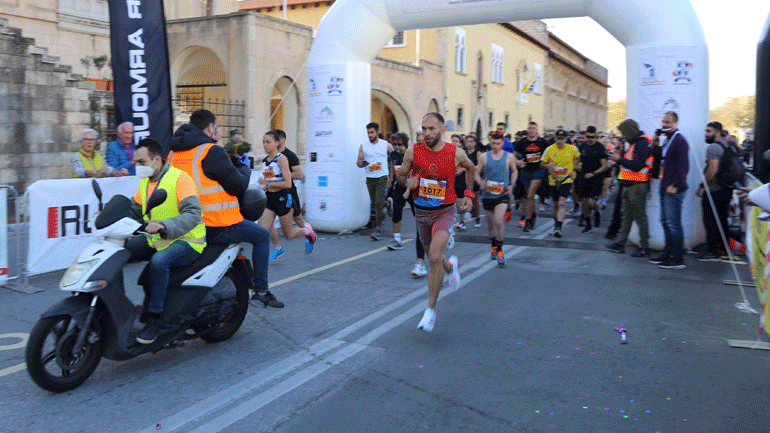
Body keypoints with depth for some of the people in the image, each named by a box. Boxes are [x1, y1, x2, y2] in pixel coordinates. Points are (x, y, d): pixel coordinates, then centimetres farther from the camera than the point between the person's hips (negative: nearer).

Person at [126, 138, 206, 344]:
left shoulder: (179, 178, -14)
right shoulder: (145, 181, 12)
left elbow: (193, 214, -25)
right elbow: (133, 211, 16)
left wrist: (164, 225, -40)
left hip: (186, 241, -8)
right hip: (155, 240, 8)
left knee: (158, 261, -35)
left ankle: (155, 317, -21)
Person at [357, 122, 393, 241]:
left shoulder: (386, 145, 3)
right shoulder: (363, 146, 7)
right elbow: (359, 162, 6)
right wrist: (361, 163, -18)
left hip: (382, 177, -3)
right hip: (370, 178, 3)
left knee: (379, 203, -14)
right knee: (374, 203, 11)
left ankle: (377, 229, -15)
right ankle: (381, 215, 44)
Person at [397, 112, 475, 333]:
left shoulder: (456, 154, -12)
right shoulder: (412, 152, -11)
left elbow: (470, 167, 11)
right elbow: (401, 175, 5)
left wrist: (468, 194, 9)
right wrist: (408, 183, -17)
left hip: (444, 212, -3)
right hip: (421, 212, 3)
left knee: (435, 257, -21)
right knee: (433, 257, 18)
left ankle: (431, 309, -8)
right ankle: (451, 266, 57)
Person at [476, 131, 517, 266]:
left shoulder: (509, 157, 2)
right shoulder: (484, 157, 3)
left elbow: (515, 171, 16)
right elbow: (477, 173, 9)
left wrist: (511, 185, 1)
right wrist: (481, 183, -12)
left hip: (502, 195, -2)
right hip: (487, 195, 2)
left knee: (499, 222, -17)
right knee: (490, 223, 14)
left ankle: (499, 250, -1)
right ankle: (493, 246, 39)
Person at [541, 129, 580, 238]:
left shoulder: (572, 149, -5)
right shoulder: (549, 149, -6)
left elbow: (577, 158, 17)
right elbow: (542, 163, 2)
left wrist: (574, 170, 4)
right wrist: (548, 166, -20)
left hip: (567, 180, -2)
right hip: (553, 181, 2)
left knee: (562, 203, -18)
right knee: (556, 204, 12)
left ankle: (558, 227, -19)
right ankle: (556, 223, 36)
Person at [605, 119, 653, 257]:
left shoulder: (642, 143, -16)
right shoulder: (635, 143, 16)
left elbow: (637, 165, -23)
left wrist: (620, 159, -15)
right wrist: (619, 158, 5)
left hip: (637, 186, -10)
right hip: (629, 185, 10)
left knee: (640, 217, -3)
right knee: (626, 215, 13)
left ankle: (644, 248, 5)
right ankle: (620, 243, 20)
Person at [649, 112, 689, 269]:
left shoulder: (679, 141, -11)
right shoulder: (666, 140, 17)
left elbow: (683, 166, -17)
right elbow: (658, 158, 21)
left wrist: (675, 185, -21)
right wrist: (654, 144, 8)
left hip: (673, 189, -10)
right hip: (664, 187, 10)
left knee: (673, 223, -8)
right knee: (666, 222, 15)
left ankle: (678, 258, -3)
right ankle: (668, 253, 24)